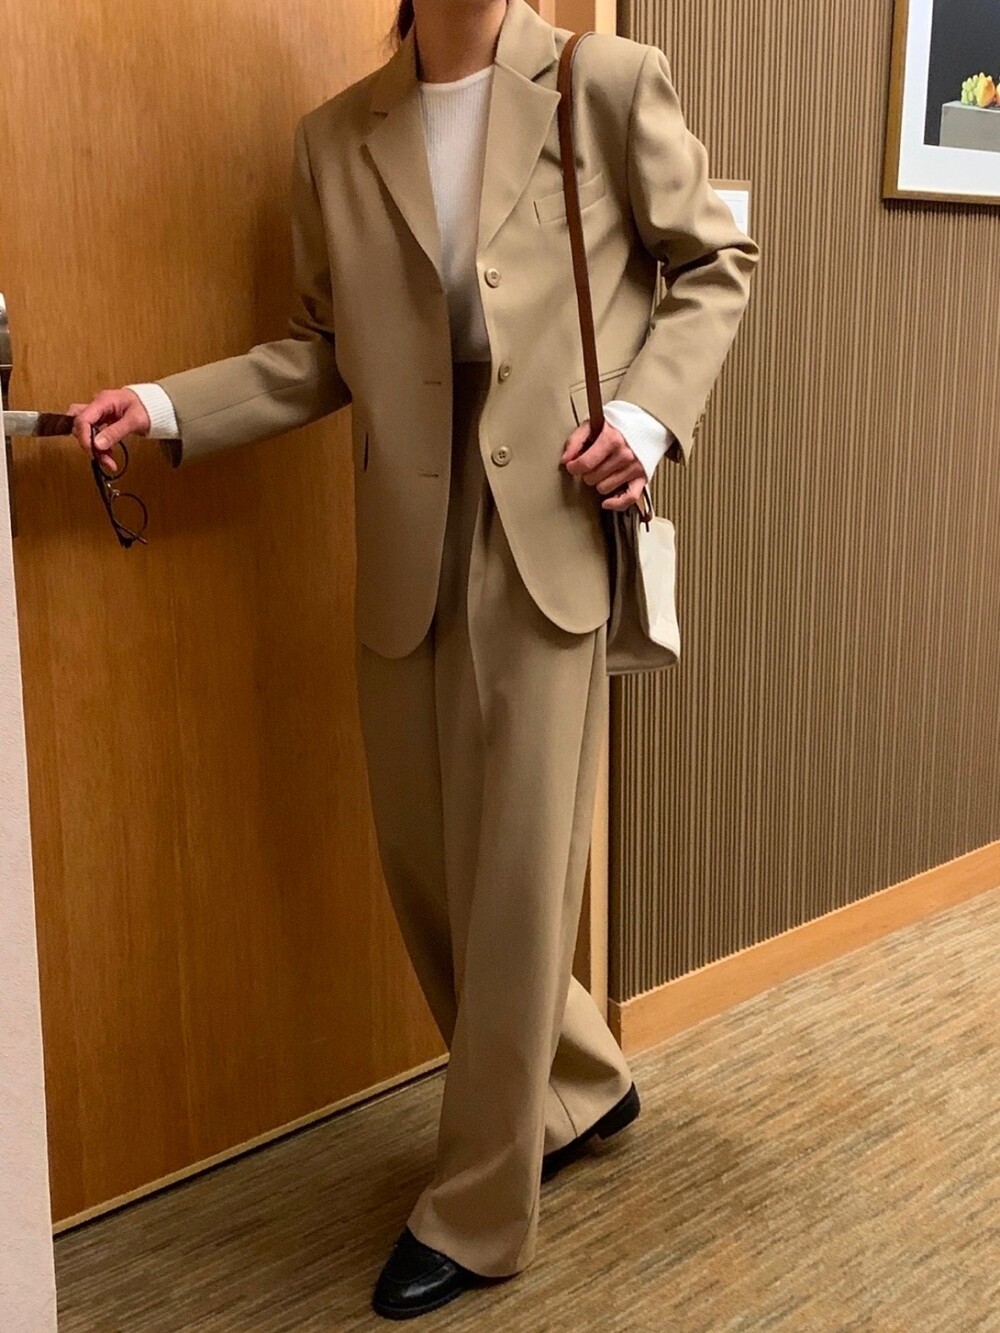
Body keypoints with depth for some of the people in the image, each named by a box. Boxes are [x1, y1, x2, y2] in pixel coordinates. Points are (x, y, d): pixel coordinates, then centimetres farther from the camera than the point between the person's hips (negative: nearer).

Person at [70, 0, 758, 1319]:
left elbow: (716, 262, 8)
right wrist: (167, 405, -1)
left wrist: (651, 411, -7)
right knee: (424, 863, 11)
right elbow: (324, 349, 12)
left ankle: (476, 1215, 21)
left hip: (553, 538, -4)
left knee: (518, 876, 1)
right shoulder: (335, 138, 10)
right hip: (408, 554, 4)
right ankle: (580, 1088, 38)